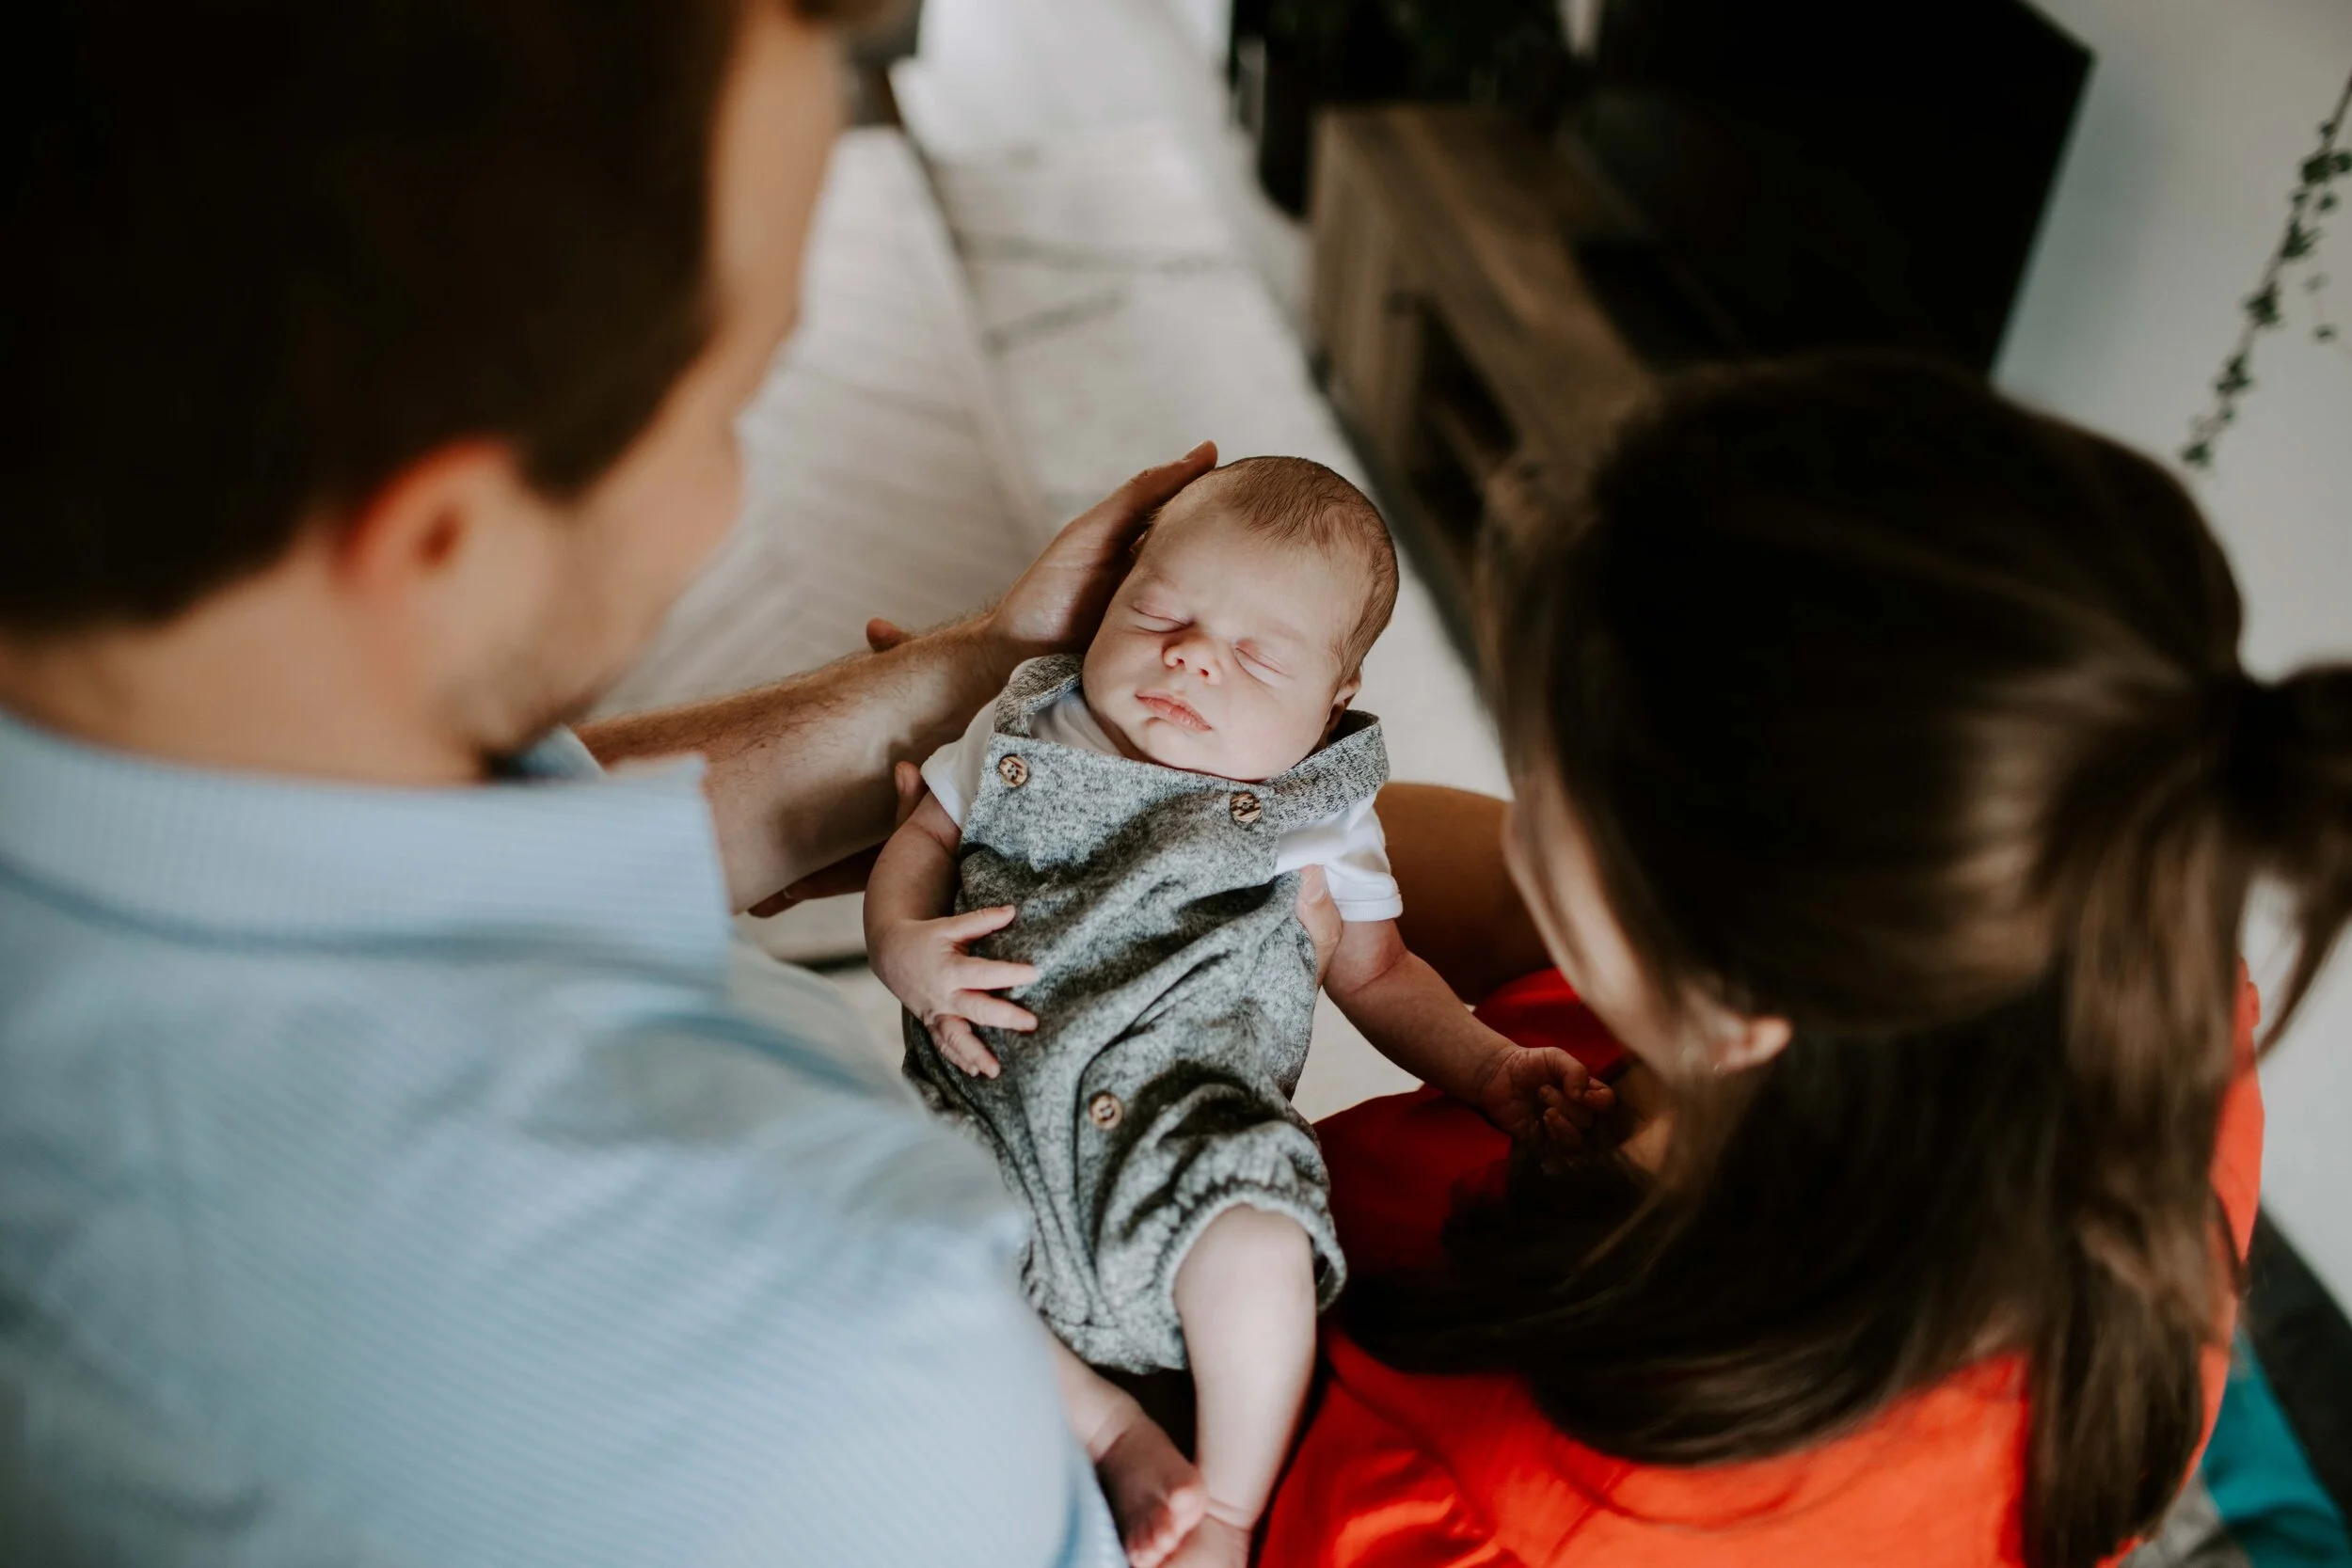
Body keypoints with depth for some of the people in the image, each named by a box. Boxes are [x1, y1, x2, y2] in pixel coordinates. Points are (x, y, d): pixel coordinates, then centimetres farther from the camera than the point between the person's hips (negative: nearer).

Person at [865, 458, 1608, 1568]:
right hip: (993, 1103, 3)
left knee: (1254, 1246, -33)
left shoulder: (1316, 819, 6)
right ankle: (1116, 1434, -5)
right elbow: (923, 838, 17)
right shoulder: (1028, 732, 10)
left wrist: (1491, 1070, -4)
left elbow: (1377, 976, 13)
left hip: (1187, 1127, -3)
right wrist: (903, 947, -5)